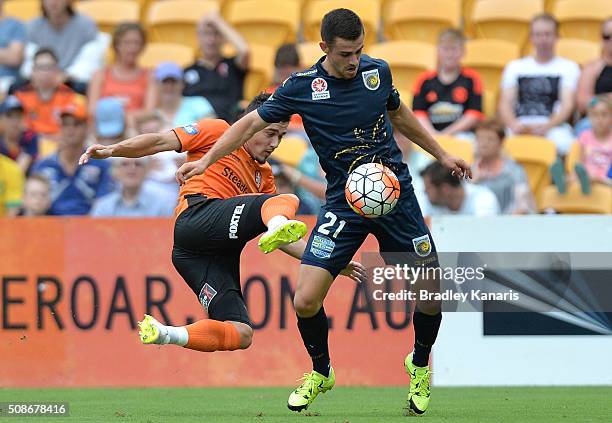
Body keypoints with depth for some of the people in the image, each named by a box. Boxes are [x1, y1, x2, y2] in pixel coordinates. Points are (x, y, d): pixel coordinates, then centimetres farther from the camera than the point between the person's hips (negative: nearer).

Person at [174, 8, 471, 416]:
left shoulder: (378, 71, 2)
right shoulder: (303, 87, -7)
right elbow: (253, 122, 1)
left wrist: (442, 154, 26)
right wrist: (207, 159, -8)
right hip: (343, 200, -2)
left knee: (431, 294, -2)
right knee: (306, 301, -13)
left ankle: (420, 366, 29)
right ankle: (321, 372, 16)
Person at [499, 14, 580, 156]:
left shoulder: (568, 67, 16)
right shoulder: (515, 67, 22)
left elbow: (567, 105, 3)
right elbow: (505, 104, 11)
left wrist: (546, 127, -17)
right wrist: (515, 125, -12)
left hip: (554, 127, -1)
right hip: (520, 126, 1)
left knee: (563, 143, -38)